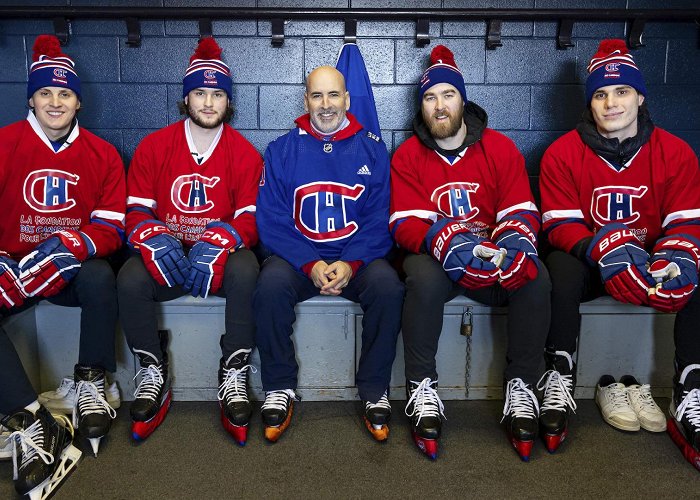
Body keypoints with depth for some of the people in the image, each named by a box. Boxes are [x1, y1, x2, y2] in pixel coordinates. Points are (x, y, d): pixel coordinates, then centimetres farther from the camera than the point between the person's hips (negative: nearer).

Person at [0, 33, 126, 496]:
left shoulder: (102, 155, 4)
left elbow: (111, 229, -3)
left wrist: (70, 249, -23)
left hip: (72, 268, 0)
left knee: (100, 276, -33)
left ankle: (91, 386, -13)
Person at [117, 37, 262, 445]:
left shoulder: (244, 153, 3)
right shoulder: (153, 147, 6)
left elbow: (251, 218, -3)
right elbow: (136, 211, 3)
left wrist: (220, 242, -24)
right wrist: (154, 239, -20)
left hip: (220, 254, -1)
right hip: (166, 254, 1)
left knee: (245, 271, -34)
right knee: (130, 279, -29)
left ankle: (235, 375, -19)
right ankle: (154, 374, -7)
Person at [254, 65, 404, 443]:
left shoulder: (372, 150, 7)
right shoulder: (282, 150, 6)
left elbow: (378, 220, 1)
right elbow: (272, 221, -2)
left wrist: (350, 264, -16)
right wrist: (311, 265, -16)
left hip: (357, 258, 0)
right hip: (298, 257, 0)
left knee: (387, 285, -29)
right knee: (271, 283, -31)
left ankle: (375, 391, -11)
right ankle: (279, 389, -11)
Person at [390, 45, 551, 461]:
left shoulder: (500, 148, 4)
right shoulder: (408, 156, 1)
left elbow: (522, 212, -1)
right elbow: (406, 223, -9)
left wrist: (515, 241, -26)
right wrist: (450, 243, -29)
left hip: (494, 257, 2)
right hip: (434, 256, -1)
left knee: (535, 278, -28)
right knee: (425, 277, -35)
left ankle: (522, 388, -11)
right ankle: (422, 388, -18)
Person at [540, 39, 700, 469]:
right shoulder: (563, 153, -6)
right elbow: (560, 224, -11)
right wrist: (603, 248, -30)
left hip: (652, 260, 2)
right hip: (590, 263, -2)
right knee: (562, 269, -34)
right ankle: (560, 381, -19)